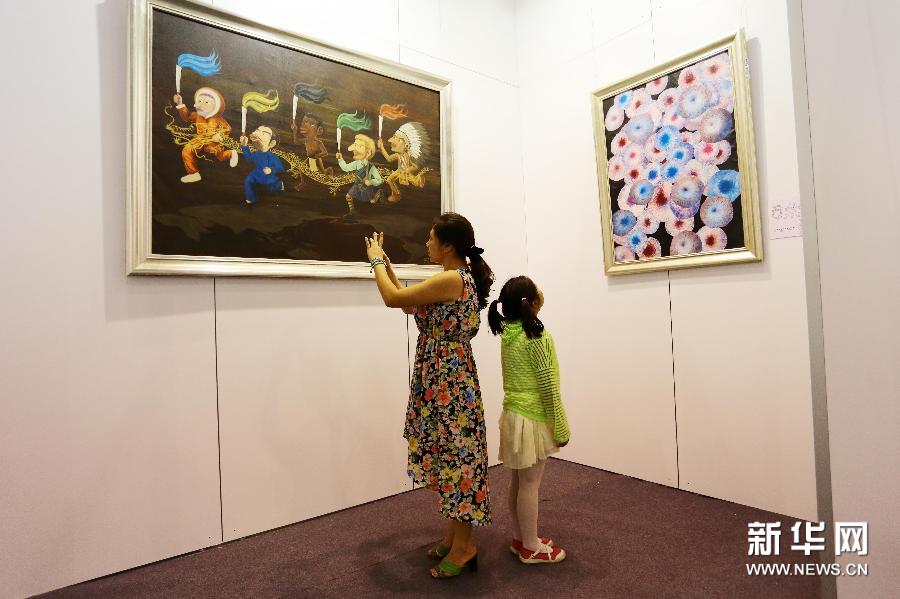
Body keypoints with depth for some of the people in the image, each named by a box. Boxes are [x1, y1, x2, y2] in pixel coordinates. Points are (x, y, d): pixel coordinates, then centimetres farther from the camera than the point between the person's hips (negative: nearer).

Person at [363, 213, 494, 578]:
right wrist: (386, 263, 18)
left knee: (455, 456, 2)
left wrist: (376, 260, 0)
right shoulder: (462, 278, 11)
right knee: (449, 456, 17)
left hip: (449, 381, -10)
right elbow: (409, 305, 18)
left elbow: (392, 298, -16)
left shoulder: (451, 280, -20)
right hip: (445, 380, 10)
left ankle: (463, 547, 18)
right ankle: (455, 535, 32)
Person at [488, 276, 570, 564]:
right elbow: (548, 386, -17)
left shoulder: (508, 332, 2)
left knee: (518, 480, 17)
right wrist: (561, 426, -11)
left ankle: (520, 538, 31)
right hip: (533, 418, -8)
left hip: (513, 413, 8)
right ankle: (531, 548, 19)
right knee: (530, 483, 4)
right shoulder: (536, 335, -19)